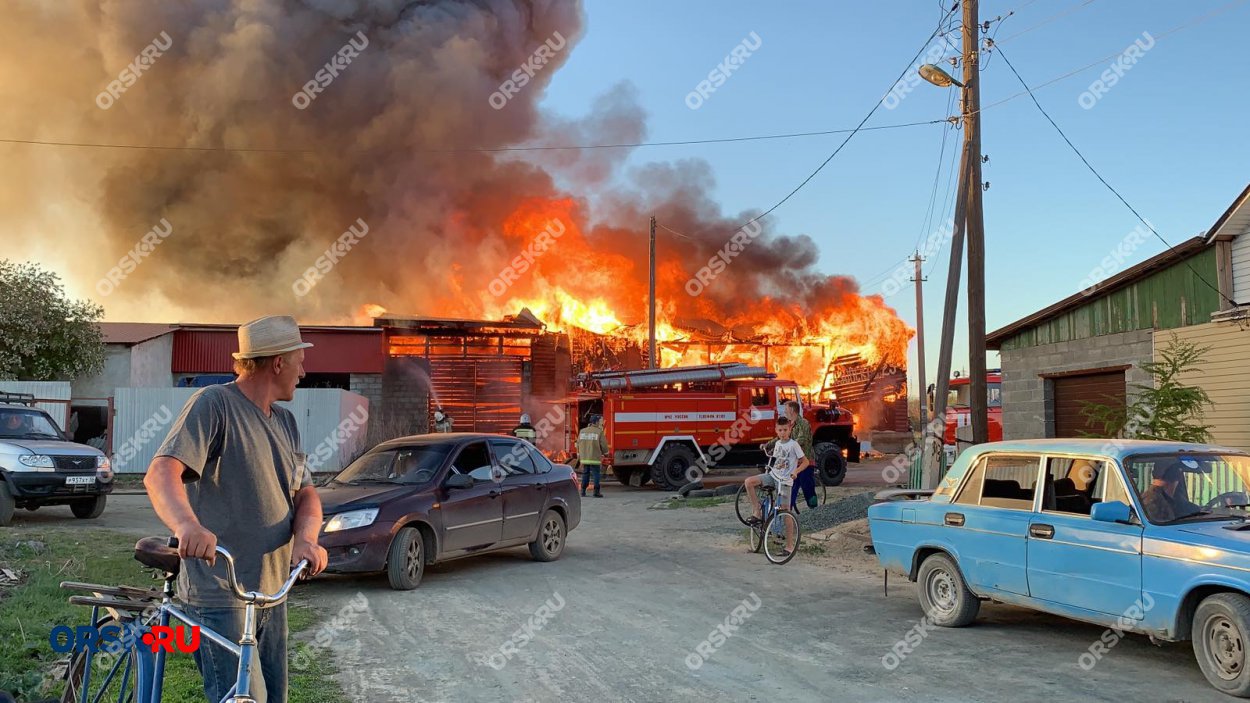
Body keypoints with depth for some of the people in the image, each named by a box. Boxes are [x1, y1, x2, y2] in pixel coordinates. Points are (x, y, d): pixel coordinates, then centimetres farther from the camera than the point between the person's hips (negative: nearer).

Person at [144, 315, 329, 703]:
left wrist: (306, 538, -14)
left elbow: (306, 494, 9)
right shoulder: (214, 403, -11)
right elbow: (161, 473, -23)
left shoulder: (285, 422, 14)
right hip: (219, 596, -8)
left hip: (272, 594, 8)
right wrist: (187, 524, -44)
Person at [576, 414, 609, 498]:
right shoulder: (599, 432, -9)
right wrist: (605, 452, 13)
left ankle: (583, 491, 15)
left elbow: (578, 444, 9)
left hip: (584, 458, 5)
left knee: (585, 474, 14)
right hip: (595, 458, -5)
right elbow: (604, 445, -7)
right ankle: (596, 492, 2)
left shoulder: (582, 431, 5)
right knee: (596, 474, 3)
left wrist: (579, 455, 21)